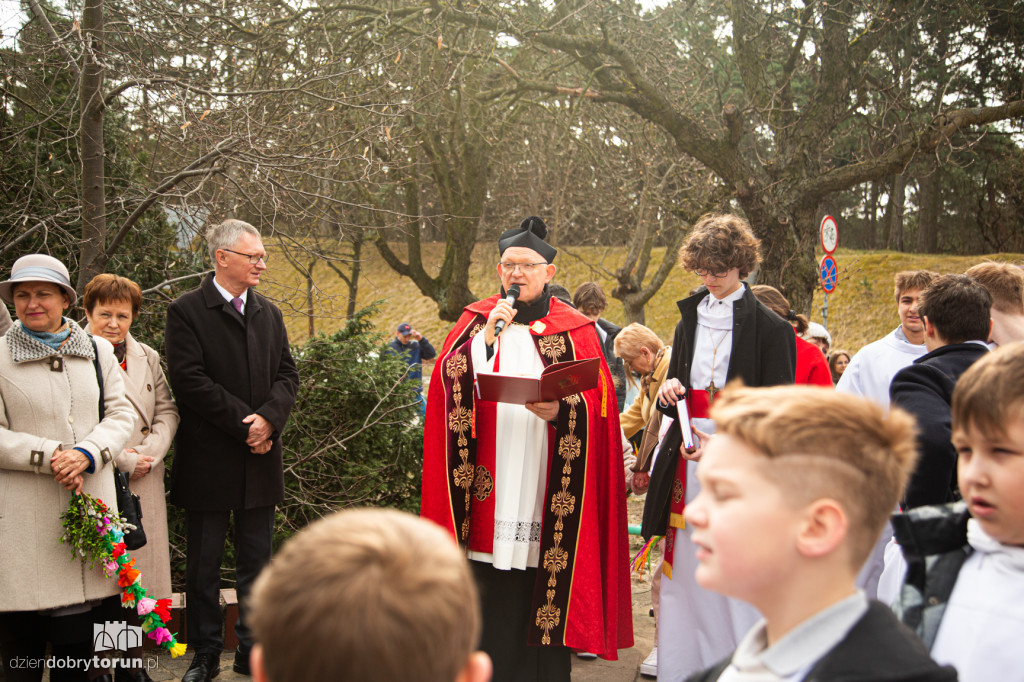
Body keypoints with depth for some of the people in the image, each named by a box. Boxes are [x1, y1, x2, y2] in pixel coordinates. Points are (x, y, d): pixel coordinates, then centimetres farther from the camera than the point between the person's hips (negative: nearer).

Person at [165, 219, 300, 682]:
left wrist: (269, 417, -12)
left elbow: (287, 374, 8)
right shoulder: (186, 311, -6)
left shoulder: (269, 314, 13)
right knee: (204, 564, 6)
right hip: (208, 461, -5)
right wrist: (245, 420, -16)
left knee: (255, 562, 11)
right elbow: (189, 379, -15)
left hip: (259, 459, 5)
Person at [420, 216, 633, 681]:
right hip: (487, 495, 2)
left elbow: (597, 407, 0)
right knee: (489, 602, 2)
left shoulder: (575, 332, 7)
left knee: (543, 603, 1)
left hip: (547, 497, -1)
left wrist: (559, 411, -20)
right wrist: (487, 338, -11)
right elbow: (448, 388, 0)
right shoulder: (475, 322, 13)